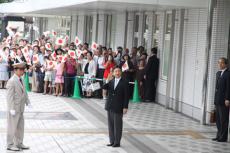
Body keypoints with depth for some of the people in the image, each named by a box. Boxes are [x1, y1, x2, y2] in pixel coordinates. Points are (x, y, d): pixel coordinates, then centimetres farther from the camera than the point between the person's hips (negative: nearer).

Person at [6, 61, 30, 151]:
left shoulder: (20, 80, 11)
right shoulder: (12, 81, -17)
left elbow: (24, 93, 19)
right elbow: (9, 96, -20)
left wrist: (28, 102, 11)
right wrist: (12, 109, -22)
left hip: (20, 109, 9)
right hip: (14, 109, -9)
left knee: (20, 127, 14)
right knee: (12, 127, 1)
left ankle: (19, 144, 25)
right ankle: (10, 145, 11)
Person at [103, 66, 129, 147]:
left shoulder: (124, 82, -7)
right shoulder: (111, 81, 8)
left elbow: (126, 96, -7)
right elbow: (104, 88, -3)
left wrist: (125, 107, -11)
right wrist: (107, 81, -19)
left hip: (118, 107, -5)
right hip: (110, 106, 5)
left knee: (117, 125, 1)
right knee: (110, 125, 10)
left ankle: (117, 142, 10)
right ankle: (112, 141, 19)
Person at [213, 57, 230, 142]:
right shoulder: (218, 73, 16)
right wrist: (216, 98, 15)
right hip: (217, 100, 8)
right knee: (218, 119, 12)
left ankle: (223, 137, 2)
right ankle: (219, 135, 19)